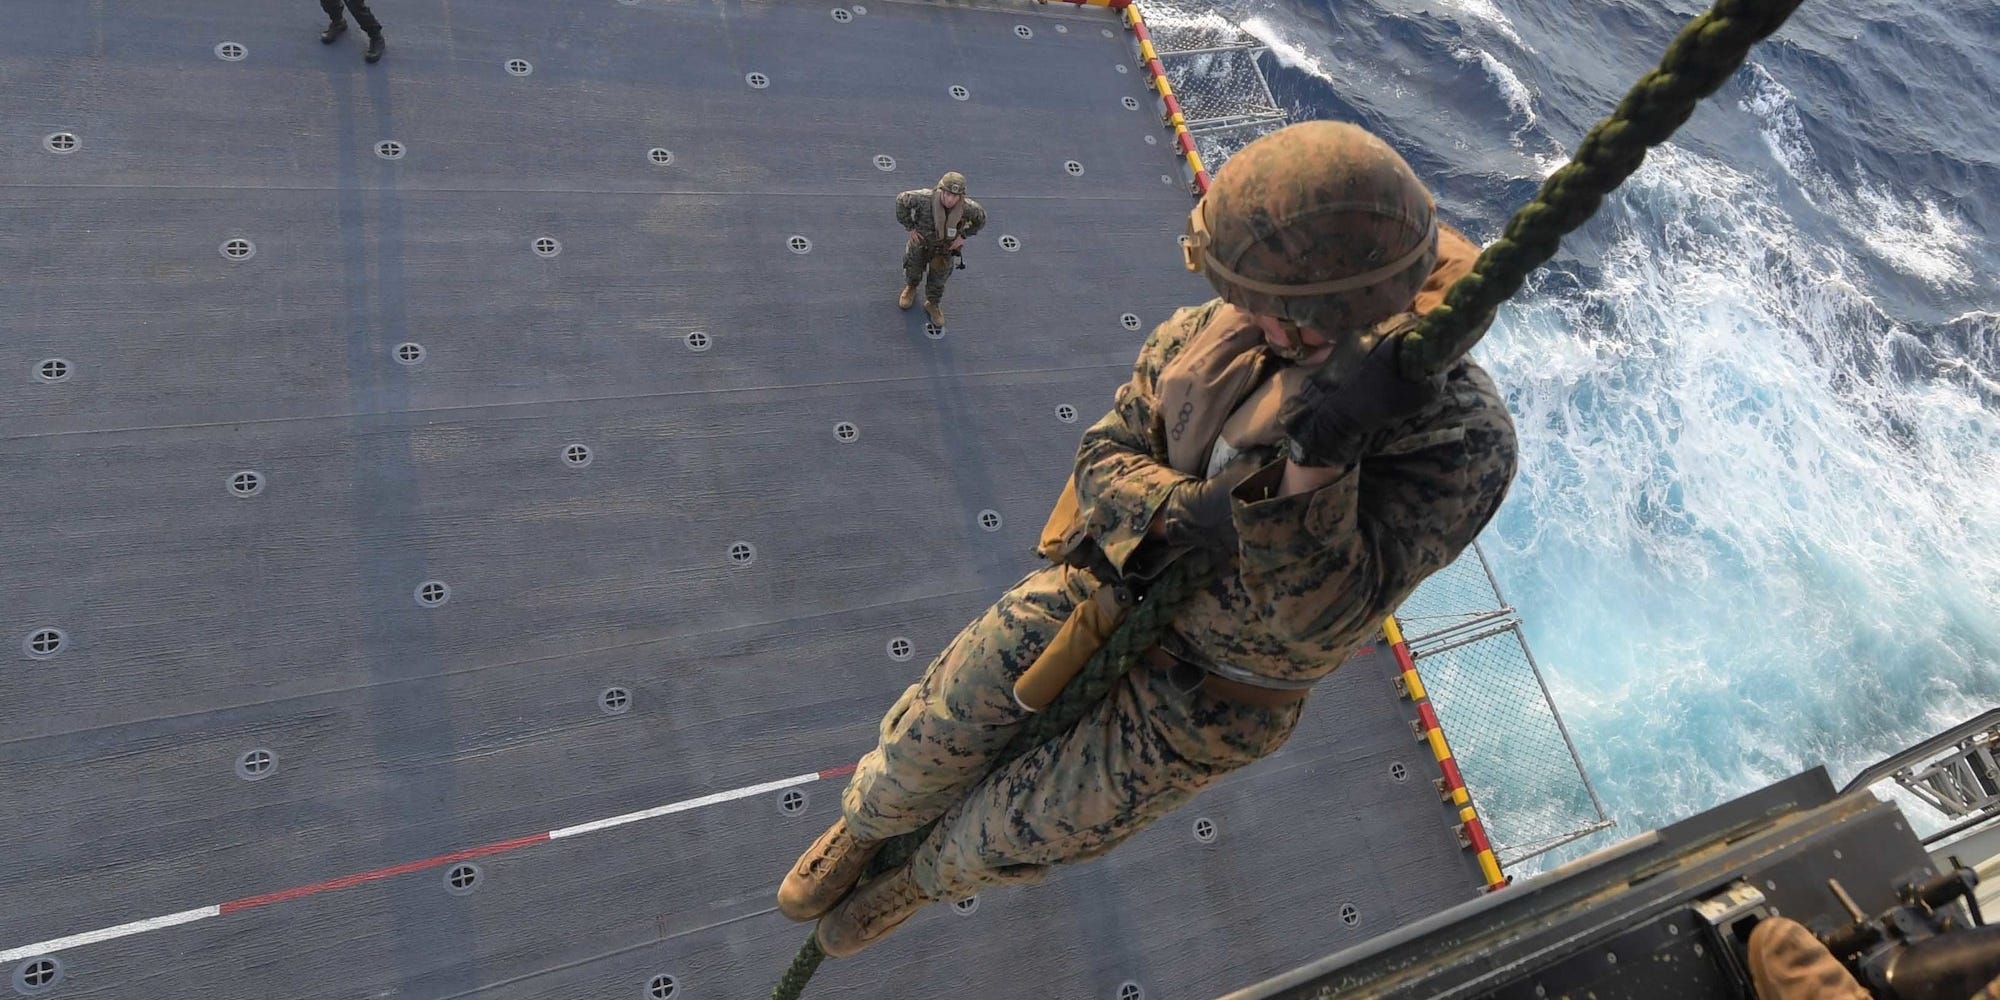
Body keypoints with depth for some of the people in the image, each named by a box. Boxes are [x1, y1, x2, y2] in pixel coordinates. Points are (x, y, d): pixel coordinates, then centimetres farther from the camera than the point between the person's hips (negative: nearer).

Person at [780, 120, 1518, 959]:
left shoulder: (1460, 435, -28)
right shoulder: (1212, 332, -15)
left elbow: (1319, 613, -32)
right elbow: (1105, 459, -8)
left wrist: (1318, 457, -49)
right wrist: (1185, 511, -30)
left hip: (1207, 691, -3)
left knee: (1014, 836, 13)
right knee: (934, 736, 13)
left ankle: (923, 877, 52)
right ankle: (864, 827, 51)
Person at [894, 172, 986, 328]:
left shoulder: (967, 207, -33)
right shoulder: (925, 198, -38)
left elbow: (981, 219, -10)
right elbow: (901, 200, -21)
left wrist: (963, 236, -14)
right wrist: (910, 227, -18)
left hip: (944, 250, 1)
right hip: (920, 243, -1)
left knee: (938, 280, 23)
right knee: (913, 272, 26)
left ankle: (932, 304, 53)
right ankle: (911, 288, 61)